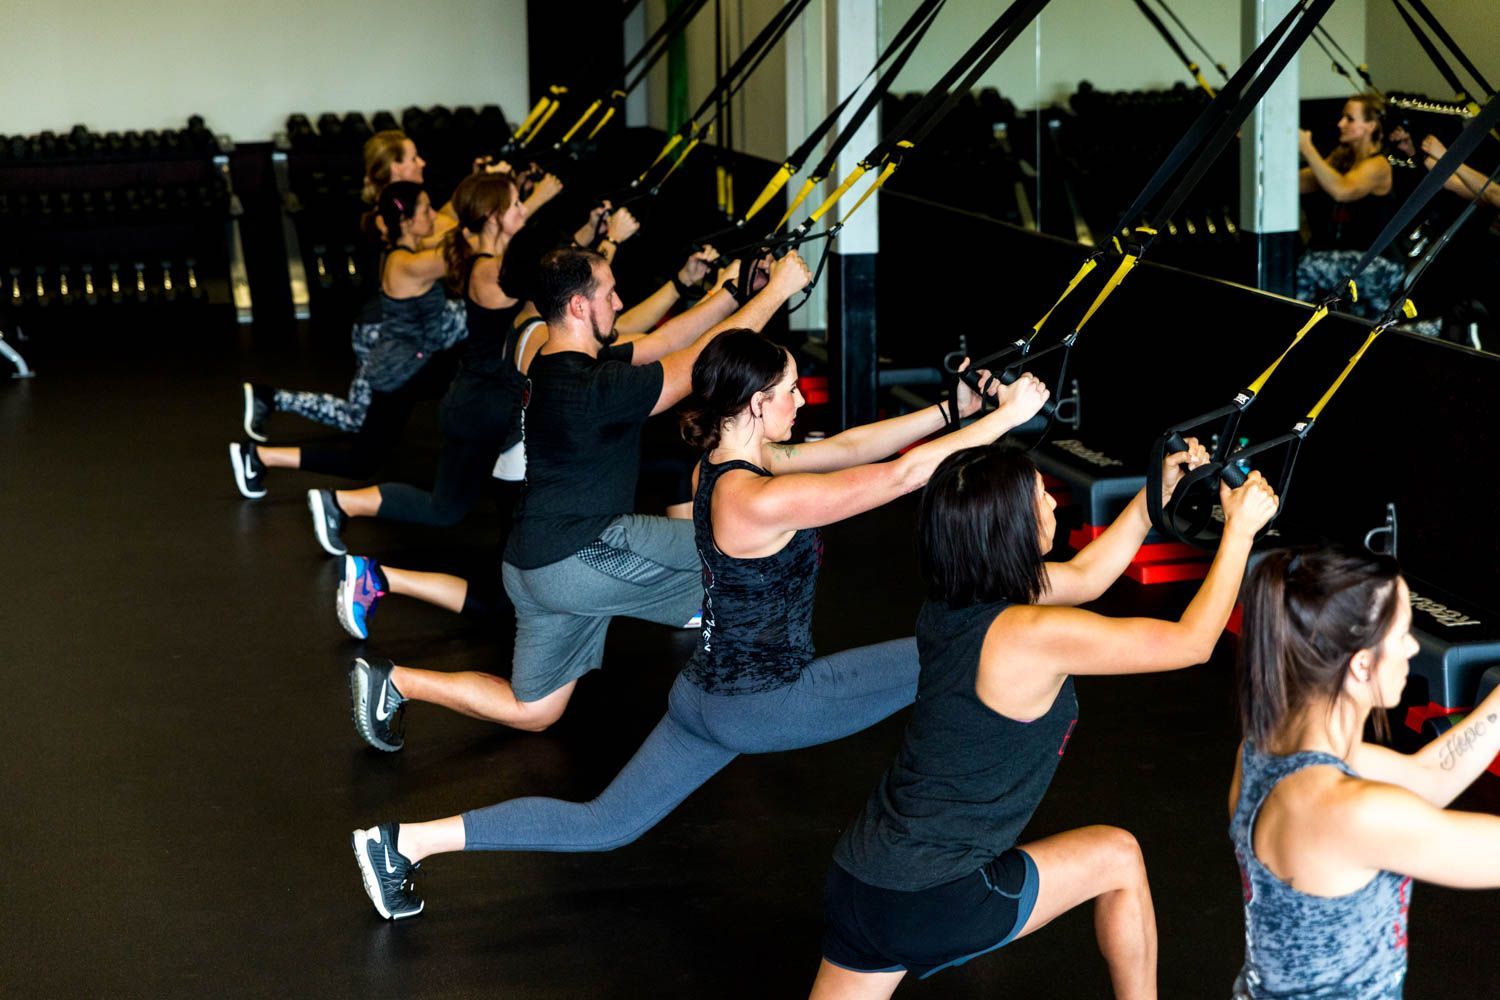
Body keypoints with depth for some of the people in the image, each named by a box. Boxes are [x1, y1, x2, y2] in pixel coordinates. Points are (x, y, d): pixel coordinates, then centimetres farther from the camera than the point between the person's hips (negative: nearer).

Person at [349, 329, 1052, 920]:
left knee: (601, 826, 15)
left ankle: (406, 842, 11)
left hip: (710, 693, 9)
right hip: (761, 704, -9)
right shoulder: (757, 501, -27)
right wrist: (1006, 417, -20)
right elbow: (902, 474, -28)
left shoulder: (728, 461, 0)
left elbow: (848, 446, 7)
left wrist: (956, 408, 2)